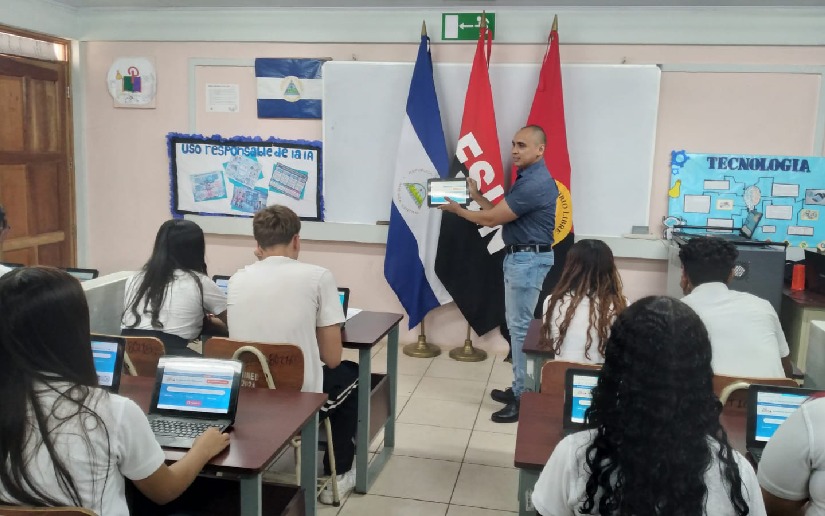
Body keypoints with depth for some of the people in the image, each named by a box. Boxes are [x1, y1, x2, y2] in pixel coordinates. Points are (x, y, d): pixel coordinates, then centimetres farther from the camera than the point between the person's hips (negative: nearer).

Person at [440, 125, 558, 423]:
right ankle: (521, 389, 26)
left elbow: (492, 219, -18)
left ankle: (525, 399, 4)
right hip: (519, 258, 11)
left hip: (528, 260, -11)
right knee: (518, 325, 16)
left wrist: (456, 209, -4)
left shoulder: (535, 183, -21)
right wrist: (476, 195, 12)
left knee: (522, 328, -5)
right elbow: (500, 213, 16)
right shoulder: (527, 178, 14)